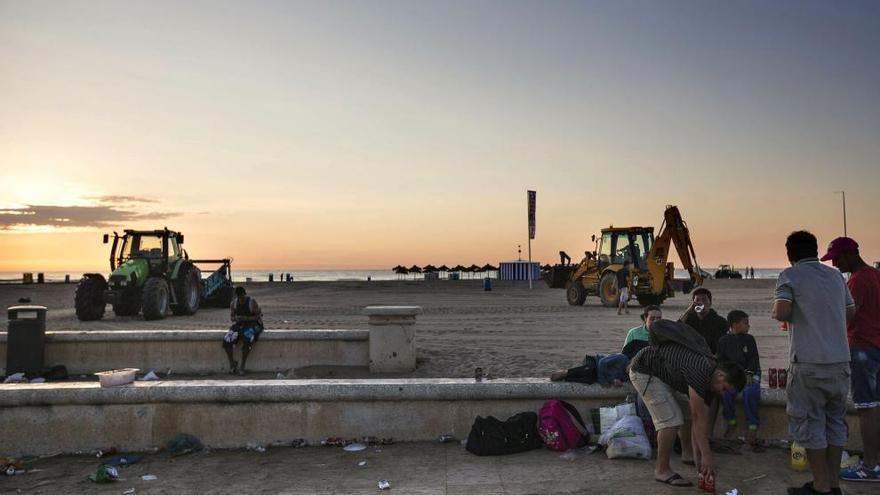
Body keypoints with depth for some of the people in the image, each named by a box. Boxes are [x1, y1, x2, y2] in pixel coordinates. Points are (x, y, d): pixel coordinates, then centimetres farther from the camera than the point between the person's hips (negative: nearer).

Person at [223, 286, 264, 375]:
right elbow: (231, 317, 12)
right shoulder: (234, 303, 5)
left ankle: (242, 366, -21)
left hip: (252, 324, -5)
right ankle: (232, 363, -2)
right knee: (227, 340, -22)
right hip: (239, 325, 5)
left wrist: (246, 318, -23)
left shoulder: (252, 302, -9)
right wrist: (236, 318, -12)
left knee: (246, 341, -35)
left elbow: (258, 316, -9)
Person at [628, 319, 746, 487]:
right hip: (644, 371, -10)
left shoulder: (711, 373, -1)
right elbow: (699, 418, -27)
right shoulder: (701, 373, -30)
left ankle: (687, 454, 37)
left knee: (688, 413, 16)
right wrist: (706, 455, -22)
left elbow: (703, 416, 1)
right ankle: (662, 470, -4)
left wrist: (699, 453, 0)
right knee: (671, 420, -16)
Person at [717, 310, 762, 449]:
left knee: (750, 391, -31)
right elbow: (721, 361, 6)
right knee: (726, 391, -30)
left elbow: (754, 359, 1)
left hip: (750, 373, 0)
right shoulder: (723, 341, 7)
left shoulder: (749, 339, 8)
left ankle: (753, 428, -27)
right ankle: (731, 422, -11)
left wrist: (749, 374, -16)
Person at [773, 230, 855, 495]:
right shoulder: (836, 275, 10)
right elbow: (850, 312, 19)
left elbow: (781, 312, -19)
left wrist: (788, 317, 2)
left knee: (810, 423, 3)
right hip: (840, 361, 6)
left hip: (809, 364, -6)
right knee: (835, 421, 15)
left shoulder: (790, 275, -6)